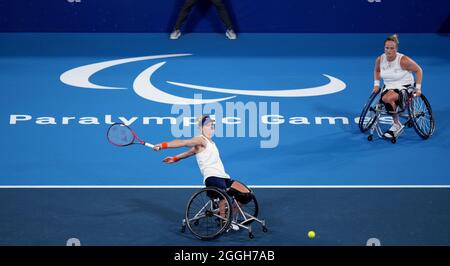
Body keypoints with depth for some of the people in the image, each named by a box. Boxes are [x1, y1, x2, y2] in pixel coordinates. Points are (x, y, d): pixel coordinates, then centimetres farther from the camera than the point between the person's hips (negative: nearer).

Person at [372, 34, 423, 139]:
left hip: (404, 87, -4)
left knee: (387, 98, -35)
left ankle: (396, 125, -17)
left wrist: (418, 88, -10)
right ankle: (397, 125, -14)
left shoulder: (403, 60, -18)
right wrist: (376, 85, 9)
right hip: (388, 87, 4)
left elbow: (418, 70, -7)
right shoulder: (380, 59, -4)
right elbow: (376, 70, 20)